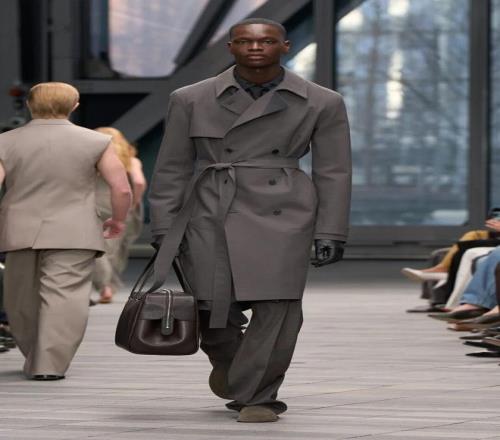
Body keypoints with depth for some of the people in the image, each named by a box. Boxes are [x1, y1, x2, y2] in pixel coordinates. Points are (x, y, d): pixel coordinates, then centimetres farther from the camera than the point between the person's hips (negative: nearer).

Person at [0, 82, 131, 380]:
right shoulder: (95, 142, 0)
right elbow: (122, 188, -2)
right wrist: (118, 220, 14)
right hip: (73, 233, -2)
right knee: (64, 298, -5)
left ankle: (35, 360, 28)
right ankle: (50, 365, -13)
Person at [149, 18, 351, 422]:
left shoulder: (322, 103, 2)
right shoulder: (191, 100, 3)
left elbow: (333, 172, 3)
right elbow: (172, 169, 7)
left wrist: (331, 233, -3)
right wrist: (164, 231, 3)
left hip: (282, 215, 0)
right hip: (211, 215, 1)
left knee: (276, 306, -10)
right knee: (214, 305, -4)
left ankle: (258, 395, 5)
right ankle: (227, 360, 29)